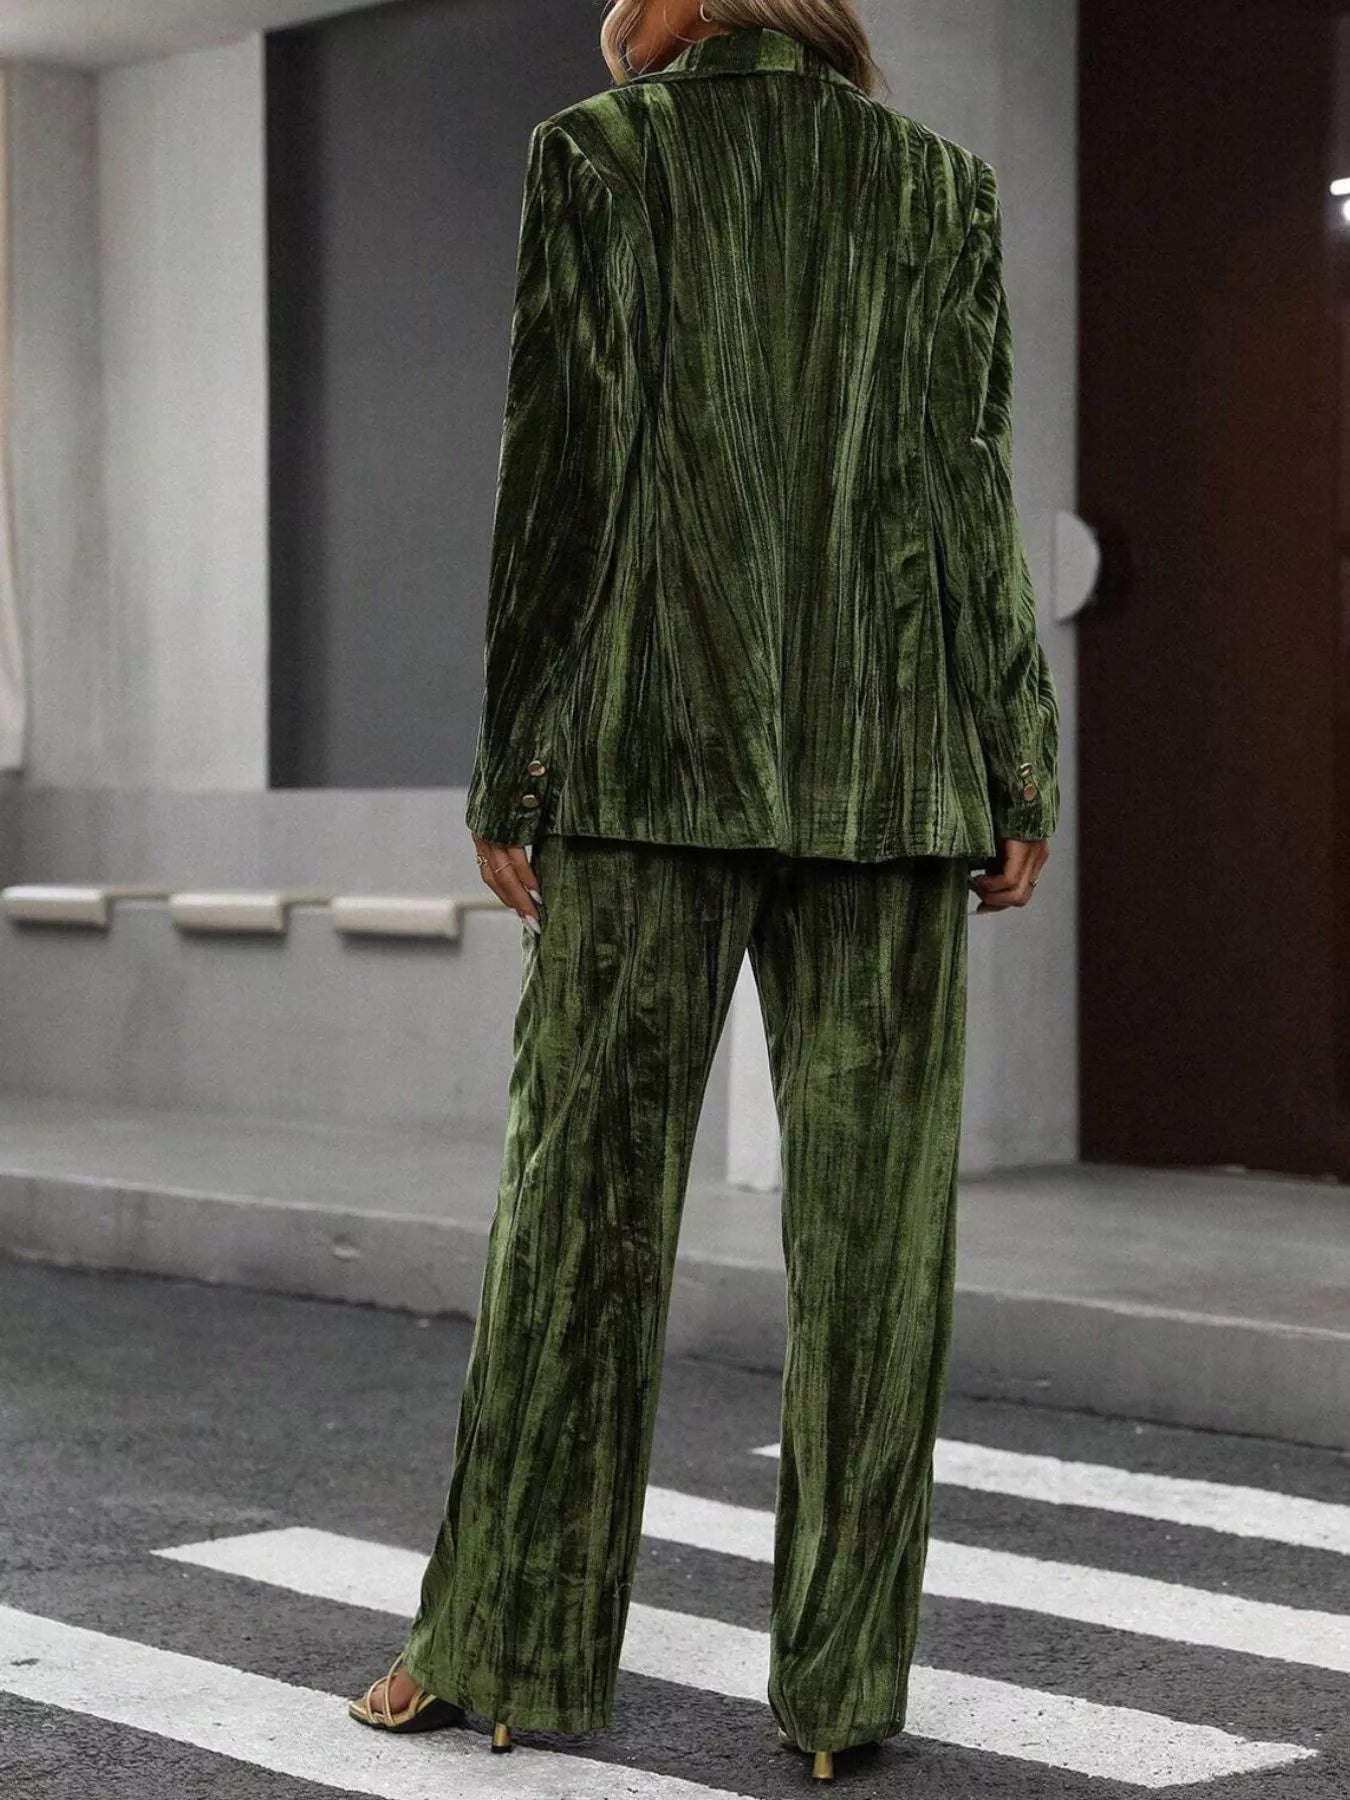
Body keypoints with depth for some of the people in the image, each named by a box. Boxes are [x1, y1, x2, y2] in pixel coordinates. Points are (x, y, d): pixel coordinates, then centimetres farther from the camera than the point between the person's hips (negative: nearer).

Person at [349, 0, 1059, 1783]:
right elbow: (970, 493, 5)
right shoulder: (941, 182, 9)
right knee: (871, 1218, 3)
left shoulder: (597, 155, 3)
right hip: (892, 769, 2)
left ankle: (518, 1643, 12)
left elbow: (561, 474, -2)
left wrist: (512, 772, 2)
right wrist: (1020, 780, 9)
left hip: (659, 760, -1)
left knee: (583, 1186, 5)